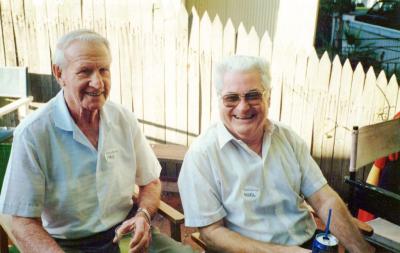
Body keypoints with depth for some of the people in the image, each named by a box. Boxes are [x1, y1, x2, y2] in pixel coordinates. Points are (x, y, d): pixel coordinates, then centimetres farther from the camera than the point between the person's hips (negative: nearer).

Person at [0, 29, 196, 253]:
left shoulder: (125, 119, 0)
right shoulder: (31, 134, -14)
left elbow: (151, 182, 10)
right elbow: (24, 222, -10)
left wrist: (143, 216, -10)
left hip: (127, 233, 3)